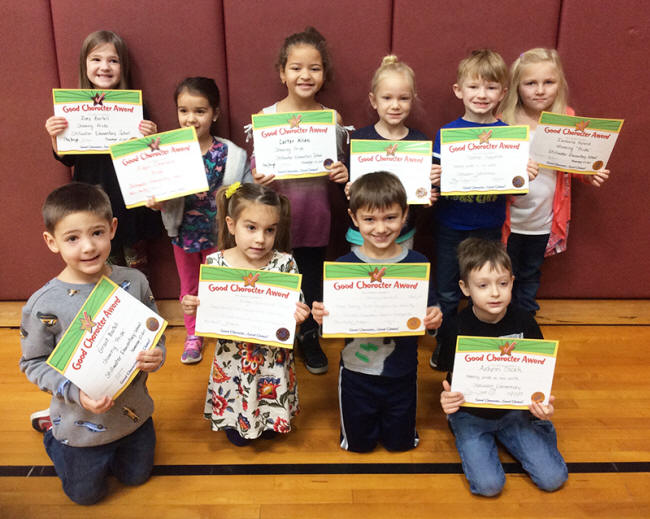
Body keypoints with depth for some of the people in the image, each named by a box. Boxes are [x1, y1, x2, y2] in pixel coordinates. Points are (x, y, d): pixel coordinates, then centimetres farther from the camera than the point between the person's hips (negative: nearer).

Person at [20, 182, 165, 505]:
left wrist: (156, 356, -22)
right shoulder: (44, 305, -22)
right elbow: (33, 363, -12)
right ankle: (51, 430, 43)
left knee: (136, 476, 25)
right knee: (86, 495, 21)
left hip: (135, 413, 3)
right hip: (81, 424, -2)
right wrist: (76, 392, -25)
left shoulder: (134, 282, -14)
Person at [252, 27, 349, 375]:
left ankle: (310, 337, 40)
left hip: (315, 217, 1)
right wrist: (257, 178, -23)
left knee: (313, 280, 16)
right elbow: (256, 168, -1)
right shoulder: (266, 117, -6)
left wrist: (343, 174, -14)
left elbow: (339, 168, 8)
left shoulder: (332, 119, -2)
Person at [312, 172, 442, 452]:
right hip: (357, 370, 0)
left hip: (401, 373, 1)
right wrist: (320, 316, -28)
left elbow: (429, 314, -4)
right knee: (358, 443, 18)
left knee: (400, 442, 19)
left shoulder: (417, 263, -11)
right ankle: (370, 423, 48)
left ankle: (392, 421, 48)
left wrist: (434, 320, -26)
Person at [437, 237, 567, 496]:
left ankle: (504, 435, 18)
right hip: (471, 413, -2)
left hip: (515, 410, 2)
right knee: (489, 485, -16)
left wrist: (542, 402, -21)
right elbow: (454, 377, -6)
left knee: (553, 479, -6)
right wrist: (448, 398, -29)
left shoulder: (523, 322, -9)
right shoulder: (455, 328, -14)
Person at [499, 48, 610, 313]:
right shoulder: (506, 121, -13)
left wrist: (589, 174, -14)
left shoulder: (566, 119, -5)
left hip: (544, 219, 2)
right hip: (511, 219, -2)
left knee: (531, 274, 23)